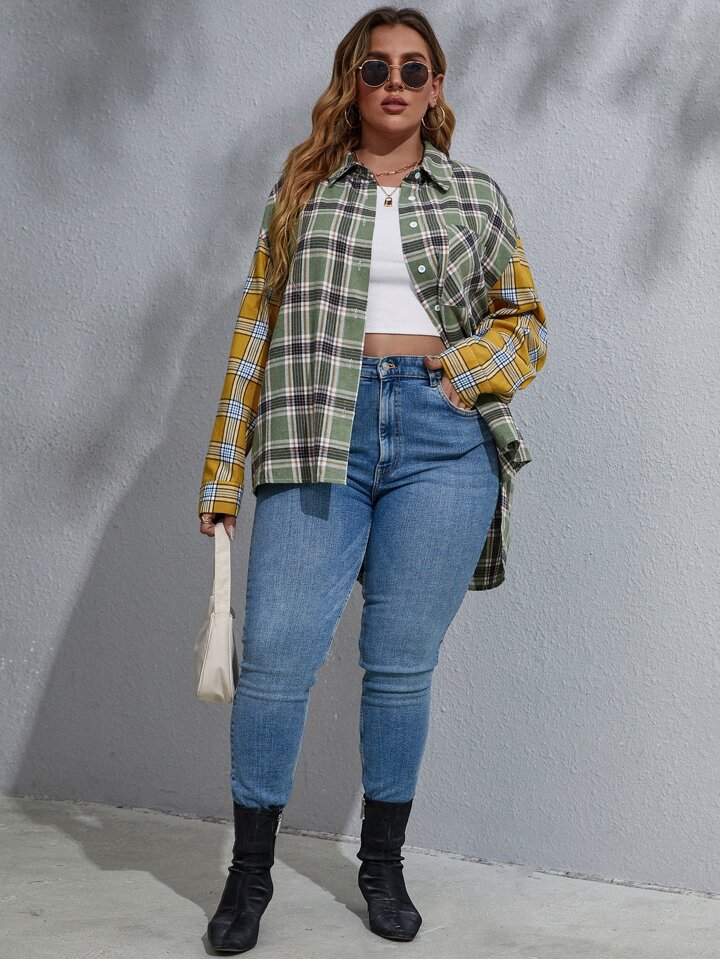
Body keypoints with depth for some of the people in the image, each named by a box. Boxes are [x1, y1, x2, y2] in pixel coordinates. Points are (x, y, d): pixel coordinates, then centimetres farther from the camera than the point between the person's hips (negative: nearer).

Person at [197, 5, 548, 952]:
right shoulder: (302, 189, 14)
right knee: (276, 658, -7)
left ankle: (383, 865, 21)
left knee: (402, 666, 3)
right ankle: (250, 871, 10)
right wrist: (225, 470, 7)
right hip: (319, 436, 0)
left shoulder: (477, 196, 15)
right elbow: (257, 329, 12)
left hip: (442, 438, 0)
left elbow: (526, 323, 15)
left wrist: (463, 368, -6)